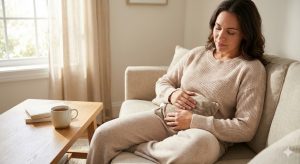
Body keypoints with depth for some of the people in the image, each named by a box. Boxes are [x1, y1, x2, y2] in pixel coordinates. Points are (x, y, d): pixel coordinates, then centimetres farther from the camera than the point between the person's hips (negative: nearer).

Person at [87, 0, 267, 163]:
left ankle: (136, 147, -14)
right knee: (104, 134, -12)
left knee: (200, 144, -41)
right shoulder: (196, 54, 10)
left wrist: (193, 121, -17)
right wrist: (171, 94, -10)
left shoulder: (252, 69, -5)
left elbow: (246, 128, -11)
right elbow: (162, 83, 15)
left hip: (207, 134, -3)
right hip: (166, 118, 4)